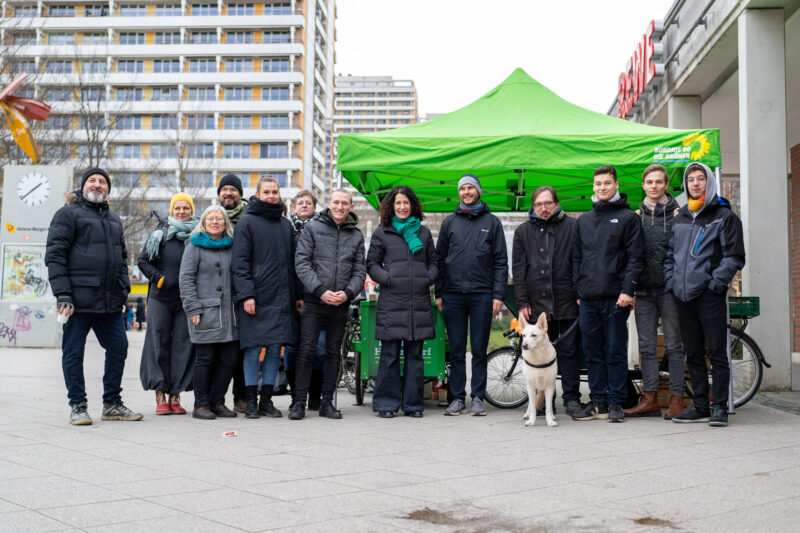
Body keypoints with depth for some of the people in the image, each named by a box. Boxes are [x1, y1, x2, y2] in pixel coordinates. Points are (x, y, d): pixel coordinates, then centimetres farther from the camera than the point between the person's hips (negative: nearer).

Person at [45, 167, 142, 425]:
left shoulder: (114, 218, 21)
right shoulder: (68, 214, 0)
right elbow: (55, 255, -7)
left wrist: (123, 288, 13)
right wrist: (62, 295, -15)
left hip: (110, 301, 6)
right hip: (79, 299, -6)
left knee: (118, 348, 7)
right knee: (73, 352, 1)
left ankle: (112, 404, 18)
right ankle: (78, 406, 12)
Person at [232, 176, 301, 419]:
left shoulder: (286, 224, 17)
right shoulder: (247, 222, 1)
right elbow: (241, 262, -6)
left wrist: (298, 294, 14)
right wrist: (246, 294, -15)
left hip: (282, 298, 5)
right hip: (257, 298, -5)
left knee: (275, 349, 5)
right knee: (253, 349, -2)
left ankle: (266, 400, 13)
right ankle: (251, 401, 7)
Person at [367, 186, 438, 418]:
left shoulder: (423, 233, 16)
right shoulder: (382, 232, 9)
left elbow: (433, 262, 20)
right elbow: (372, 264, 8)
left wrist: (429, 278, 1)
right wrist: (386, 278, -8)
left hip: (419, 302, 3)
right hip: (391, 301, -2)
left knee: (415, 355, 5)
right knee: (390, 355, -2)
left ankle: (412, 404, 12)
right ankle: (386, 403, 7)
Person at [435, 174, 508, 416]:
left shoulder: (492, 222, 7)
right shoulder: (449, 222, 12)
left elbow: (501, 261, 4)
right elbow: (440, 259, 12)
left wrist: (498, 294, -5)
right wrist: (438, 293, 4)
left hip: (482, 295, -1)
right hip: (453, 294, 2)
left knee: (479, 349, 3)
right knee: (456, 350, 5)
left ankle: (478, 398, 10)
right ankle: (458, 398, 12)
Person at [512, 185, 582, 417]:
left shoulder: (572, 227, 5)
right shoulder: (523, 232, 12)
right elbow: (518, 269, 9)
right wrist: (522, 302, 2)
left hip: (567, 302, -2)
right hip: (537, 305, 2)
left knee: (568, 352, 2)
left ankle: (571, 398, 12)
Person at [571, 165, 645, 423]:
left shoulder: (628, 217, 2)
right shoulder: (584, 220, 17)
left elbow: (635, 257, -4)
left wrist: (627, 290, -13)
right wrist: (578, 290, 11)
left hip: (615, 297, -5)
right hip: (588, 298, 5)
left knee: (616, 352, 0)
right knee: (593, 353, 7)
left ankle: (616, 402, 8)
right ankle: (598, 401, 14)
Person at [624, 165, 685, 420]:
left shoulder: (677, 213, 3)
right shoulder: (636, 216, 13)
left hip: (670, 288, -4)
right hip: (644, 290, 4)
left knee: (674, 345, -1)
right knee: (646, 347, 5)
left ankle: (676, 399, 5)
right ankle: (650, 399, 10)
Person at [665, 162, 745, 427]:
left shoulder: (724, 216, 0)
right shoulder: (680, 218, 17)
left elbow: (734, 256, -6)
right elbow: (670, 254, 20)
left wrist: (715, 284, -13)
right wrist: (672, 282, 7)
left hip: (710, 296, -6)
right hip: (683, 296, 6)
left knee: (717, 353, -3)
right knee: (693, 355, 10)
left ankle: (719, 407, 3)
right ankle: (700, 406, 17)